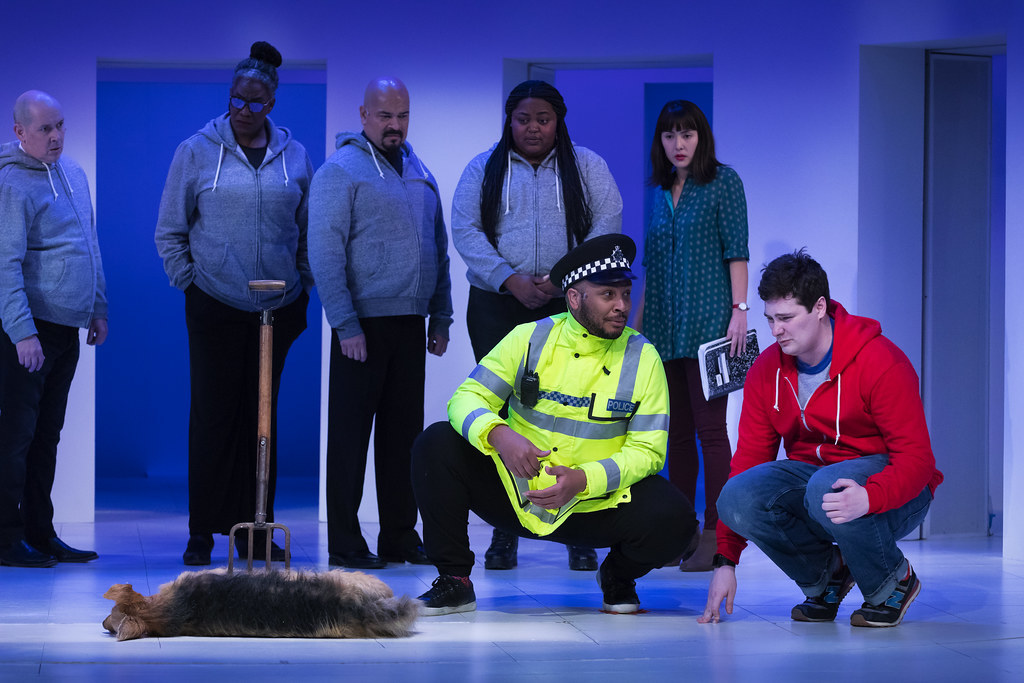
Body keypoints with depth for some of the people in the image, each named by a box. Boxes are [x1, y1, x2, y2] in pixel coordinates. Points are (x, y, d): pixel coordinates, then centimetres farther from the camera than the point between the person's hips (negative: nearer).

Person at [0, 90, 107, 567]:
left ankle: (40, 534, 18)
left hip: (66, 329, 8)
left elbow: (89, 246, 22)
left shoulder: (73, 173, 13)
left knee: (46, 437, 12)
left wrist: (98, 309, 18)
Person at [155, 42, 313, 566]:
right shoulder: (197, 151, 0)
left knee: (262, 416, 6)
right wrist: (188, 283, -1)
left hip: (278, 307, 2)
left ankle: (254, 527, 13)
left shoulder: (295, 156, 6)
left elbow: (309, 231, 14)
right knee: (213, 414, -2)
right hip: (215, 307, -2)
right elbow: (170, 232, 6)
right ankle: (202, 531, 4)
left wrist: (304, 290, 8)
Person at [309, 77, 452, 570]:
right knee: (351, 432, -2)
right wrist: (346, 325, -17)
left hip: (410, 323, 6)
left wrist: (440, 317, 12)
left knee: (404, 432, 9)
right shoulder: (341, 171, -6)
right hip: (364, 323, -6)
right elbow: (325, 253, -12)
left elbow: (438, 247, 19)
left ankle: (400, 537, 16)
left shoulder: (419, 173, 15)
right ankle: (345, 542, 1)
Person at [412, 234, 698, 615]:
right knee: (437, 444, -20)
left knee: (673, 518, -27)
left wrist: (583, 480, -26)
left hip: (595, 507, -1)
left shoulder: (643, 359, -4)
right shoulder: (530, 339, -3)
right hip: (513, 494, 1)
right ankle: (454, 582, -7)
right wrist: (498, 434, -31)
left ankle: (619, 577, 9)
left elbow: (647, 450, -8)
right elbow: (467, 398, -7)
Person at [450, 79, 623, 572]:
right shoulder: (483, 170, 11)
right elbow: (465, 230, 0)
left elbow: (607, 224, 0)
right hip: (498, 306, 1)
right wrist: (511, 280, -13)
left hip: (570, 307, -1)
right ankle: (504, 532, 4)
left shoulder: (586, 167, 10)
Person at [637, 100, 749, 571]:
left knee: (709, 428, -8)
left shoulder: (722, 181, -1)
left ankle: (716, 535, -8)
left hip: (708, 320, -6)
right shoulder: (661, 192, 17)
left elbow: (736, 249, -6)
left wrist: (739, 308, -14)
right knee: (677, 431, 7)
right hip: (664, 327, 6)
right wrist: (638, 319, 15)